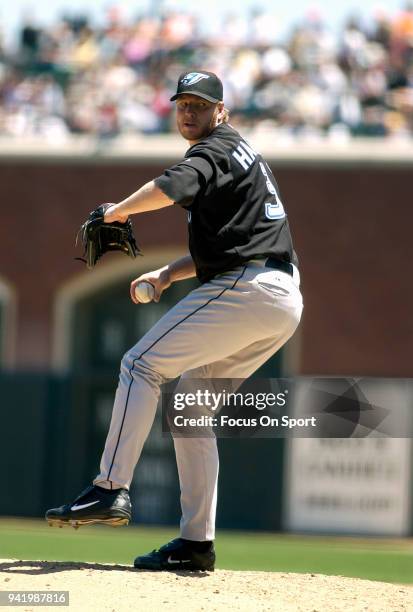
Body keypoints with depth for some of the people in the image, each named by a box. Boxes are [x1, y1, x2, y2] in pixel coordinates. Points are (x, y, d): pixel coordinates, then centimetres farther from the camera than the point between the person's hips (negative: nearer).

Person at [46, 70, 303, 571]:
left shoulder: (215, 150, -3)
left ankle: (110, 489, -17)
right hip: (285, 303, 10)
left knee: (142, 364, -8)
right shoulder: (240, 154, 28)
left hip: (246, 287, -10)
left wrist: (118, 211, -8)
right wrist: (167, 274, 17)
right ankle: (196, 543, 9)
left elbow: (170, 189, -24)